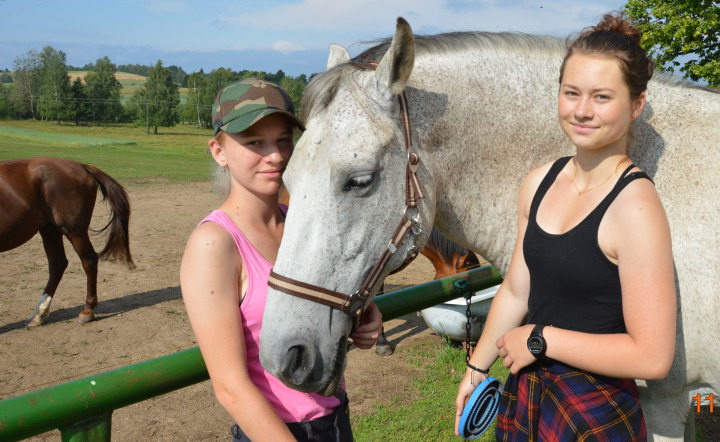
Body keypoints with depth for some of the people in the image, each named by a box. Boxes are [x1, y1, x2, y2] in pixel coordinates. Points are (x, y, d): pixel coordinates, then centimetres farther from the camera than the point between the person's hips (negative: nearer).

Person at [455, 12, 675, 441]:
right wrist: (477, 368, 13)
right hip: (526, 392, 6)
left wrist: (541, 339, -17)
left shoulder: (635, 206, -22)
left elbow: (653, 357, -23)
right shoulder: (539, 183, -1)